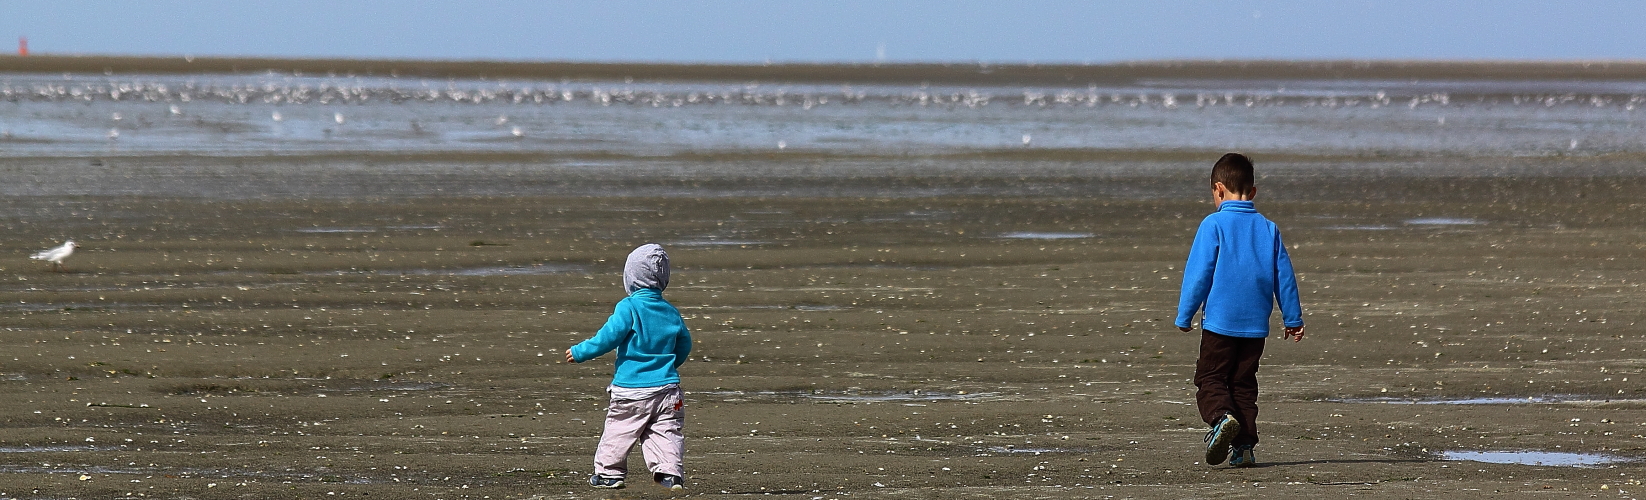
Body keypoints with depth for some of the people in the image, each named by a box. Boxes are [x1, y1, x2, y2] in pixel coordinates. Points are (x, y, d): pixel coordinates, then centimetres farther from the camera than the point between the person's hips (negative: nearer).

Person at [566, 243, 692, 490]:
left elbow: (609, 337, -14)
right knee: (666, 432, 5)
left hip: (631, 389, -4)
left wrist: (580, 352, -4)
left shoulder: (628, 308, -10)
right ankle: (671, 472, -8)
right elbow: (684, 346, 18)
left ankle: (608, 474, 16)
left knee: (618, 430, 9)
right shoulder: (672, 313, 7)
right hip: (666, 386, 4)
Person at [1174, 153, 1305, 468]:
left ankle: (1221, 417, -25)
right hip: (1256, 324, 4)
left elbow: (1197, 273, -7)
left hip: (1220, 321, -4)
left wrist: (1184, 317, 0)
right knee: (1243, 383, 13)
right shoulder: (1268, 229, 6)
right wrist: (1293, 319, 18)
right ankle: (1244, 445, 7)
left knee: (1210, 379, 3)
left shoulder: (1214, 225, -7)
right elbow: (1284, 276, 10)